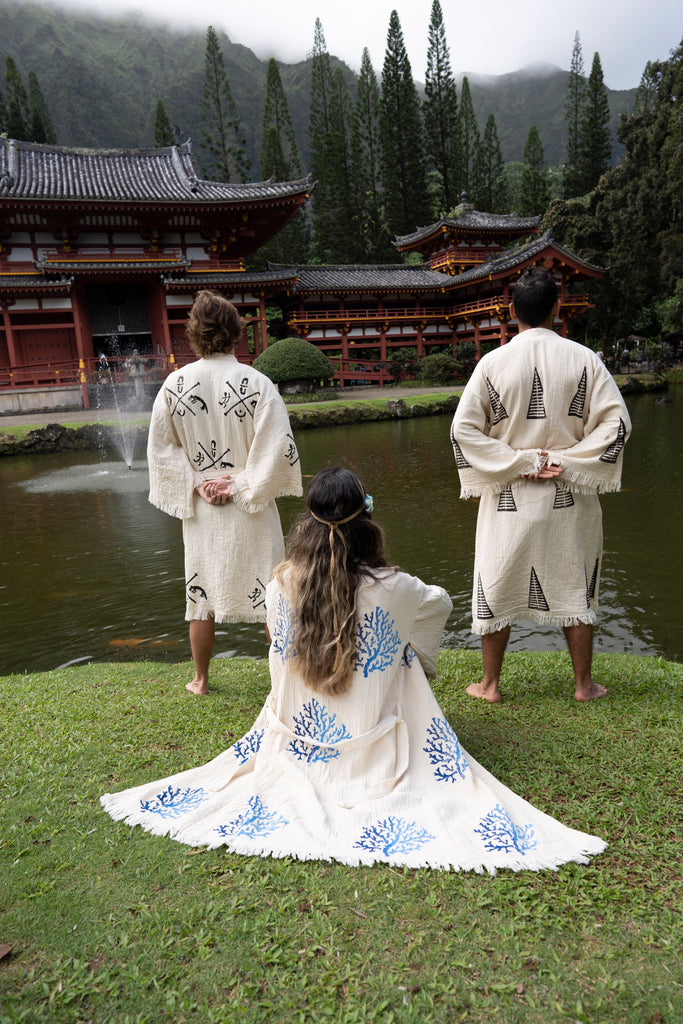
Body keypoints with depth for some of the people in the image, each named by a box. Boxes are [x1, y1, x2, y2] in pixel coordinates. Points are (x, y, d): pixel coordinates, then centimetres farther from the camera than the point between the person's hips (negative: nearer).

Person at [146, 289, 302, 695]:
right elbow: (279, 449, -17)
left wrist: (195, 485, -1)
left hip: (199, 510, 3)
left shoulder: (175, 384, -5)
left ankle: (201, 679, 31)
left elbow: (160, 448, -2)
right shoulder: (257, 383, -13)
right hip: (251, 511, -2)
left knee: (201, 594, 16)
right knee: (270, 593, 10)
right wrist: (244, 485, -8)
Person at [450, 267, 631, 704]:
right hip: (569, 495, 1)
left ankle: (490, 684, 23)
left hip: (508, 497, 0)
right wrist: (564, 461, -6)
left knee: (498, 588, 12)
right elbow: (616, 422, -8)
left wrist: (518, 463, -7)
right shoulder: (584, 359, -5)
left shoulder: (493, 363, -7)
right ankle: (584, 683, 27)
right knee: (575, 586, 16)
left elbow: (464, 429, -10)